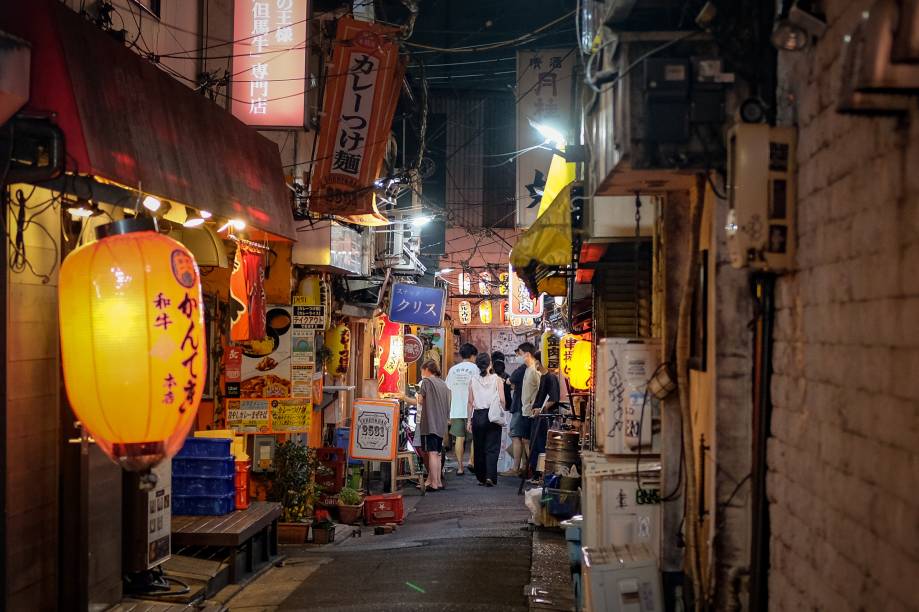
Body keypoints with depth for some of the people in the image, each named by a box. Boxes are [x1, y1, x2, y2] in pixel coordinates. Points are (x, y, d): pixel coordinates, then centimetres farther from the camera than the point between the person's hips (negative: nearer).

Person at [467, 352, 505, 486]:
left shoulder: (473, 381, 1)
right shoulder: (497, 379, -4)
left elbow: (470, 402, 2)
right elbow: (502, 400, -7)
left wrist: (469, 420, 7)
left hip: (478, 416, 2)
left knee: (479, 448, 11)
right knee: (492, 448, 0)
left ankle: (481, 478, 15)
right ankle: (490, 477, -14)